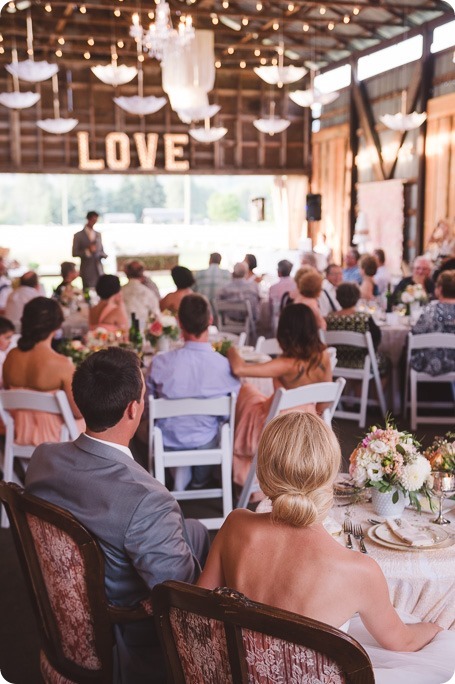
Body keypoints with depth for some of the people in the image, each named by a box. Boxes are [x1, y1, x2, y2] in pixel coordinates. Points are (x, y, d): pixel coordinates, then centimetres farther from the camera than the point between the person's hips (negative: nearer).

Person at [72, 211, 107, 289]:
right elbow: (74, 253, -2)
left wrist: (103, 254, -4)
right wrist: (87, 251, -17)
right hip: (87, 270, -4)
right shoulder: (78, 235, 2)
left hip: (99, 270, 4)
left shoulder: (98, 234, 15)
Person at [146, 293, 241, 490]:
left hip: (168, 441, 0)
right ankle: (201, 475, 40)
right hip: (206, 442, 0)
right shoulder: (225, 366, -24)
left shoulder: (160, 363, -22)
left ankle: (181, 472, 20)